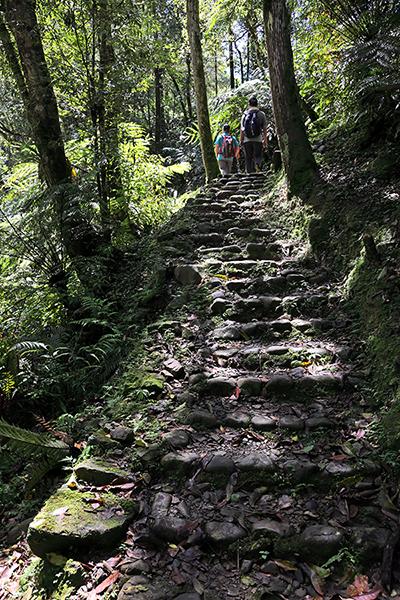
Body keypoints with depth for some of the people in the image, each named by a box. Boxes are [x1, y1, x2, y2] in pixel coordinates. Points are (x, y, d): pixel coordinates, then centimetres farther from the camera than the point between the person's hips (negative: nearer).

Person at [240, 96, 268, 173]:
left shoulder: (245, 114, 7)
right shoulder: (261, 114, 4)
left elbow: (242, 129, 4)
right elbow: (264, 129, 3)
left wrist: (241, 140, 8)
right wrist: (265, 140, 9)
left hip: (247, 140, 1)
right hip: (258, 140, -1)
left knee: (248, 158, 8)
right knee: (258, 156, 4)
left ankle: (249, 172, 6)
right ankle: (257, 164, -26)